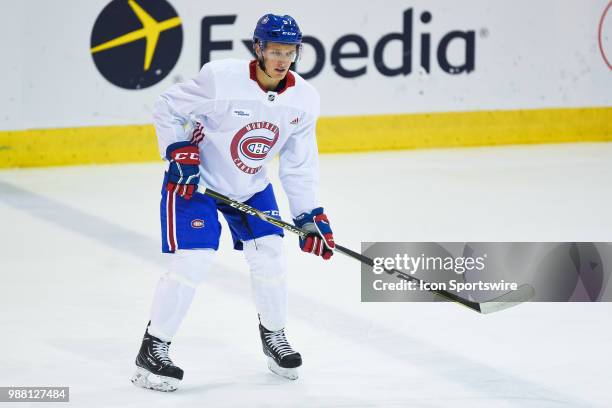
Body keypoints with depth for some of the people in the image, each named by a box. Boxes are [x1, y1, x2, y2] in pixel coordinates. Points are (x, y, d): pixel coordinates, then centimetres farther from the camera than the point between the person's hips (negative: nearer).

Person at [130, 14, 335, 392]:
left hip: (251, 187, 5)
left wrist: (310, 215, -4)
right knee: (192, 261, -15)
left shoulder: (304, 99, -10)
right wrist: (179, 152, -23)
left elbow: (299, 164, 0)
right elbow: (167, 108, -14)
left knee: (269, 255, -1)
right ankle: (153, 350, -5)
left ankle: (274, 335, 25)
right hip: (195, 180, -5)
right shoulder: (221, 77, -27)